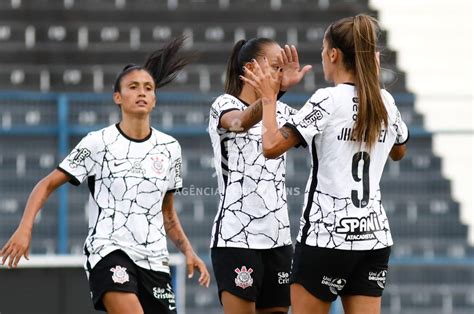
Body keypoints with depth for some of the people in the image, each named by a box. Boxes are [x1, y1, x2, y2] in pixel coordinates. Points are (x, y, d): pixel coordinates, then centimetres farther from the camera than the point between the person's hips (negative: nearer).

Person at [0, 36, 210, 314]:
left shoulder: (169, 148, 10)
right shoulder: (99, 143, -2)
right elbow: (47, 186, 1)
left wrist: (188, 251, 10)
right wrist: (25, 228, -13)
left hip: (154, 260, 5)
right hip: (109, 250, -5)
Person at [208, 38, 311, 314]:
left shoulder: (281, 112, 16)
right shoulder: (225, 106, -4)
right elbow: (240, 123, -28)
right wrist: (278, 88, -47)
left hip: (278, 237, 7)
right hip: (236, 237, -7)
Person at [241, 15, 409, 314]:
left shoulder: (328, 100, -12)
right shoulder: (386, 101, 6)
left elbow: (272, 146, -16)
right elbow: (399, 152, 26)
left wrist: (269, 98, -2)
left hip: (327, 235, -6)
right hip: (374, 234, 6)